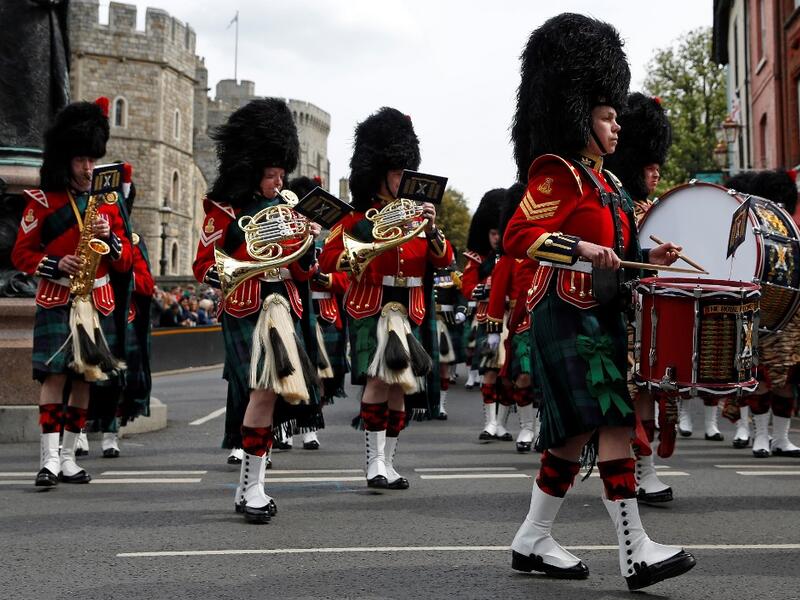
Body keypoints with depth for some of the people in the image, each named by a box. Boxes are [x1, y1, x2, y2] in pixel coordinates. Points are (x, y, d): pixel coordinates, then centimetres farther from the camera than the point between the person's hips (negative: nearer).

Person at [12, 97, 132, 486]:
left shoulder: (107, 203, 11)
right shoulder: (42, 202, 2)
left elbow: (125, 261, 10)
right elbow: (21, 254, 1)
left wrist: (109, 237, -10)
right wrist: (56, 265, -16)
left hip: (97, 301, 4)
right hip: (56, 300, -3)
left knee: (84, 378, 5)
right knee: (54, 375, -11)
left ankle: (69, 457, 13)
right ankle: (49, 458, -11)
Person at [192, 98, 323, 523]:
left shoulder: (284, 210, 14)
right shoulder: (224, 210, -1)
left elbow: (302, 274, 14)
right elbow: (203, 269, -2)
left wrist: (308, 244, -5)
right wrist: (245, 266, -18)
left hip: (285, 312, 5)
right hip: (246, 312, -5)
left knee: (268, 395, 5)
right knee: (265, 390, -16)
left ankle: (248, 489, 16)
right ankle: (252, 489, -6)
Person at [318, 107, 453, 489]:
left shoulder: (417, 214, 13)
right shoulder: (359, 217, 1)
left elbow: (444, 260, 6)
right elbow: (327, 259, -3)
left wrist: (431, 230, -12)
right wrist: (354, 259, -22)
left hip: (410, 310, 5)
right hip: (370, 309, -5)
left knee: (399, 385, 6)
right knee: (379, 378, -19)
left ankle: (387, 462, 16)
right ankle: (374, 461, -15)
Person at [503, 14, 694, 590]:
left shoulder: (605, 182, 19)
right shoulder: (558, 173, -9)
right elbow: (518, 236, -18)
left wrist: (649, 257, 10)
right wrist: (581, 249, -28)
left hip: (601, 320, 10)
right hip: (569, 320, -10)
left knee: (575, 434, 11)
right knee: (612, 426, -14)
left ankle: (533, 541, 19)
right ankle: (637, 553, -13)